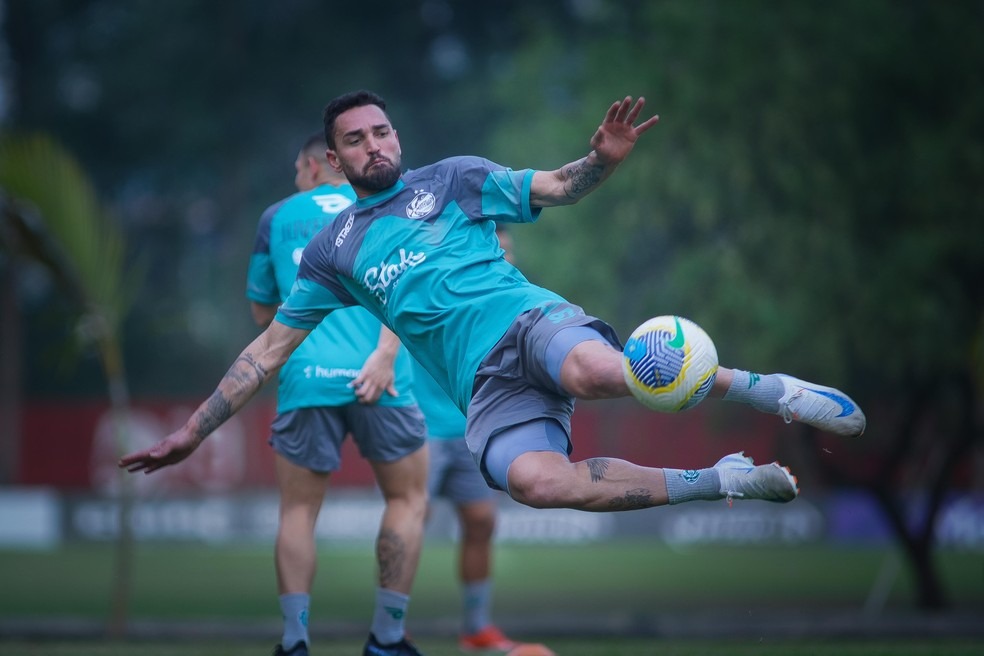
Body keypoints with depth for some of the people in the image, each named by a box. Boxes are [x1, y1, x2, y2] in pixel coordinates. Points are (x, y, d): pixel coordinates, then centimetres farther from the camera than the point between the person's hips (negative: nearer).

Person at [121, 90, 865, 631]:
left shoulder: (452, 180, 15)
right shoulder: (332, 251, 21)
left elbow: (557, 188, 13)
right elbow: (269, 349, 23)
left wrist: (603, 159, -9)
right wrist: (195, 429, 19)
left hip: (528, 319, -2)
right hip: (486, 386, 2)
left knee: (593, 371, -41)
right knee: (533, 480, -33)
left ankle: (766, 389, -25)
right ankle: (717, 482, -19)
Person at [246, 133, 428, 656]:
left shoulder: (279, 216, 16)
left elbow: (261, 307, 22)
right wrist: (384, 354, -13)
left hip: (305, 378, 1)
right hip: (377, 379, -1)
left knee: (297, 511, 8)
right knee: (408, 500, 13)